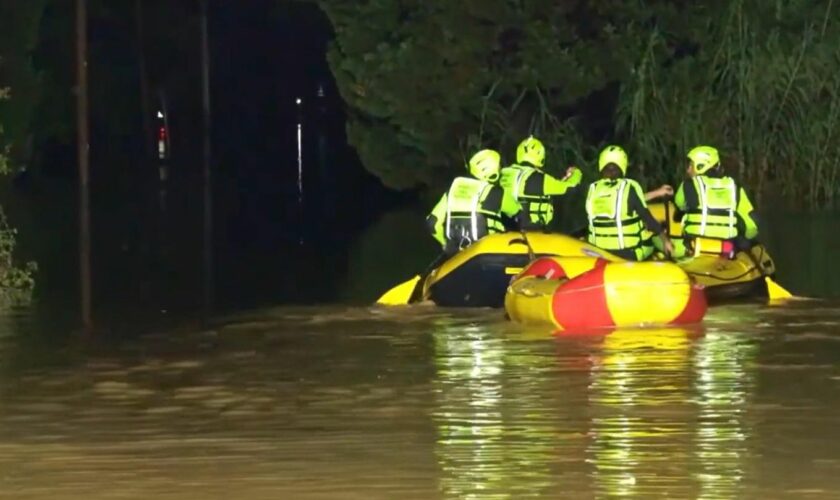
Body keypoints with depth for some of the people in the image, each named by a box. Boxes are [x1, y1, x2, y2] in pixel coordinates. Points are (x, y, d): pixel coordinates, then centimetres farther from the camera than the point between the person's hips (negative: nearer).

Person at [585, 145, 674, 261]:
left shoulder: (592, 189, -1)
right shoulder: (630, 187, -15)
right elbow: (647, 217, -9)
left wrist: (656, 193, 21)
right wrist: (665, 240, 7)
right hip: (630, 254, -3)